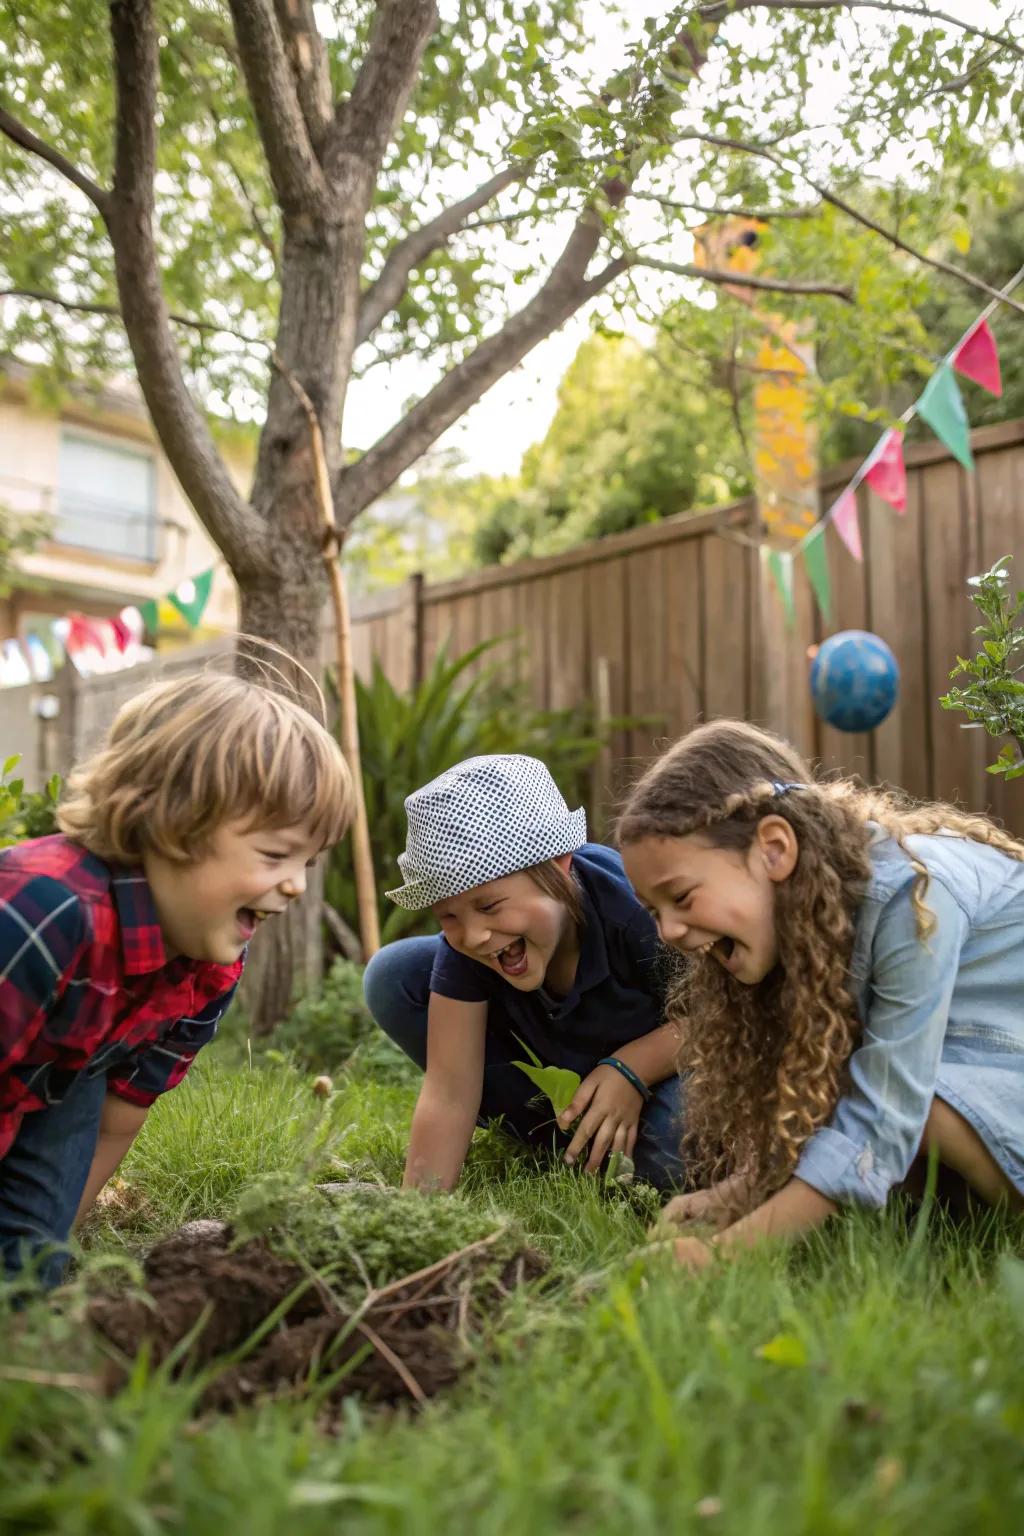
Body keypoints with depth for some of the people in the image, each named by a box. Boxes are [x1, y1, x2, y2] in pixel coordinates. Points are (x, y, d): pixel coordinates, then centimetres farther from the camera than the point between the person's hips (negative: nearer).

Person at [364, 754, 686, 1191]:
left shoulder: (641, 905, -38)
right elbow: (447, 1094, -23)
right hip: (558, 1065, 5)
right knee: (394, 977, -12)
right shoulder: (466, 942, -24)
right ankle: (559, 1141, -3)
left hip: (662, 1061, -4)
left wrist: (631, 1069, -33)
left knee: (674, 1160, -38)